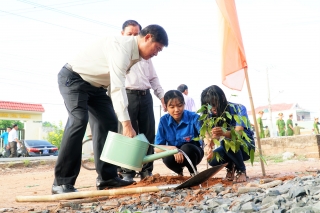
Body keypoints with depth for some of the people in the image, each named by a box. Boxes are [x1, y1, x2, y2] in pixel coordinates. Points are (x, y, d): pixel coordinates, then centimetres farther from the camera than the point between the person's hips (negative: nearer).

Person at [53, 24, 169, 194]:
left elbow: (117, 83, 13)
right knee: (79, 121, -25)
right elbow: (117, 86, -36)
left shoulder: (135, 54, 2)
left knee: (108, 123, 2)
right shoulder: (122, 46, -28)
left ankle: (107, 177, 6)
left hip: (95, 84, 10)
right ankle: (62, 183, -23)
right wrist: (126, 123, -40)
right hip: (73, 78, -10)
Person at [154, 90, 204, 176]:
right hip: (173, 153, 2)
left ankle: (194, 173, -5)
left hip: (192, 153, -2)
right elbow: (157, 148, -14)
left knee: (186, 148, -35)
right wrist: (172, 148, -34)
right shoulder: (164, 121, -11)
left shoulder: (194, 117, -19)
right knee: (168, 158, -32)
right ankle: (179, 171, 5)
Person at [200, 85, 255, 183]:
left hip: (246, 145, -4)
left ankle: (242, 170, -11)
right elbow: (208, 135, -19)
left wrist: (224, 133, -56)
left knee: (226, 142, -36)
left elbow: (238, 132, -34)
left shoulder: (239, 109, -21)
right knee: (213, 159, -26)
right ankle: (231, 166, 9)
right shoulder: (211, 115, -8)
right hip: (229, 148, 5)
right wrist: (207, 145, -43)